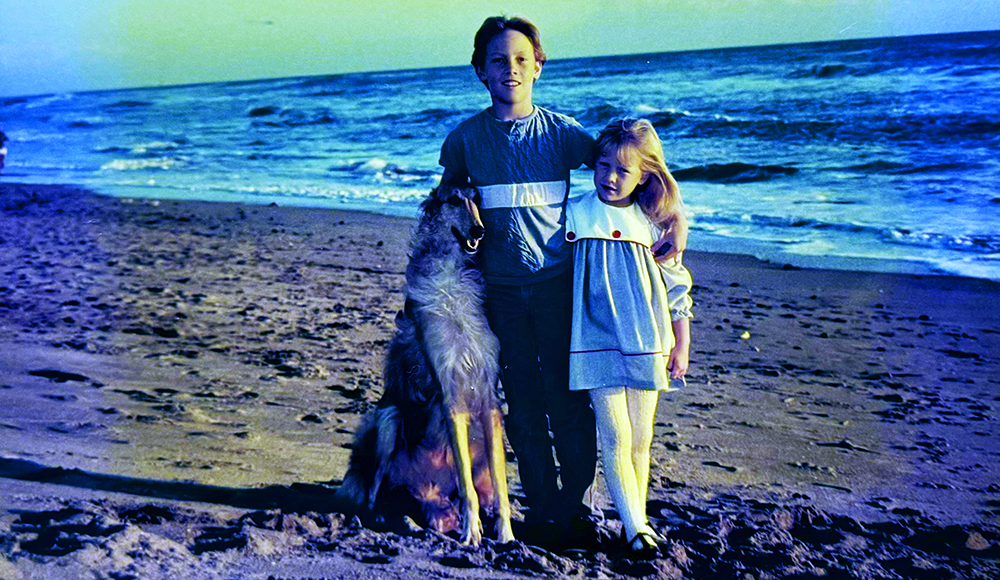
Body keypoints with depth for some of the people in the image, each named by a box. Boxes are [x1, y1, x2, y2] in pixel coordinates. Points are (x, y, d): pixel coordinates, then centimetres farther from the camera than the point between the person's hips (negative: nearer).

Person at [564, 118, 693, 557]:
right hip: (596, 341, -1)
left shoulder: (651, 224, 3)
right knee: (615, 437, -6)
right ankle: (634, 525, 3)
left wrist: (681, 348, 6)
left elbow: (677, 289, 7)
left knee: (641, 438, 7)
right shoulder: (573, 214, 1)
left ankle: (637, 518, 20)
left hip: (645, 342, 1)